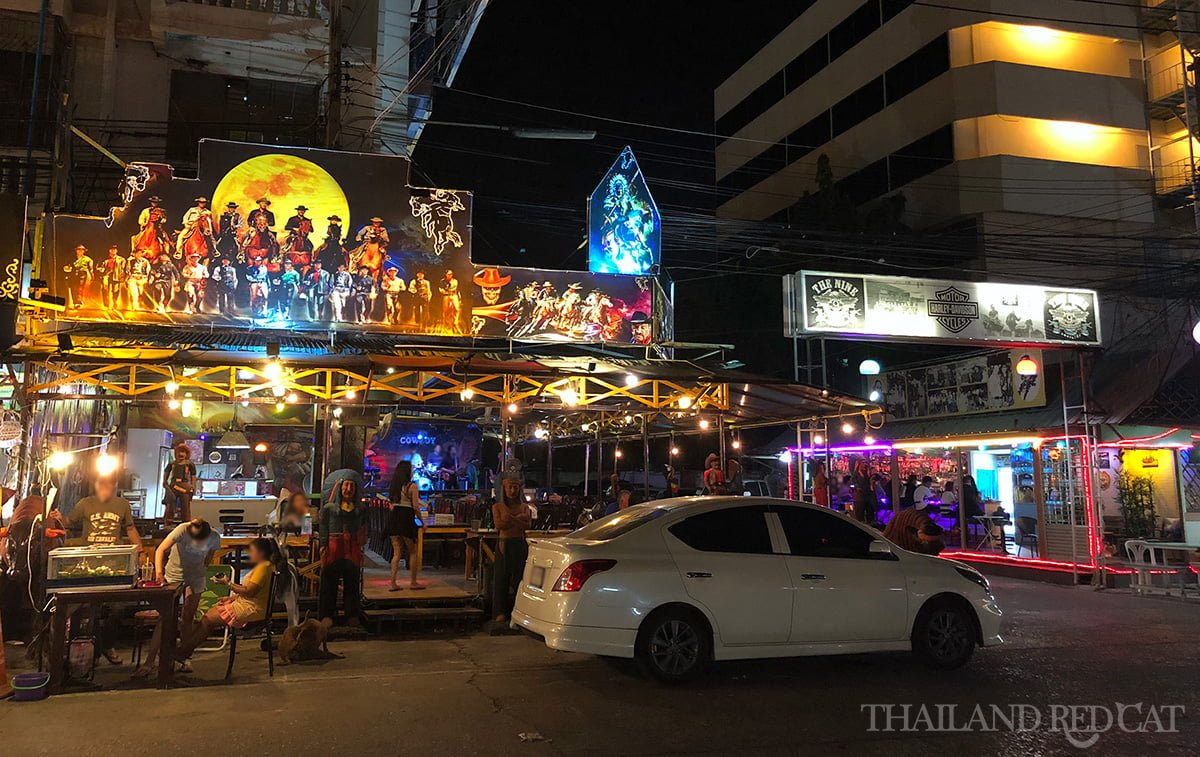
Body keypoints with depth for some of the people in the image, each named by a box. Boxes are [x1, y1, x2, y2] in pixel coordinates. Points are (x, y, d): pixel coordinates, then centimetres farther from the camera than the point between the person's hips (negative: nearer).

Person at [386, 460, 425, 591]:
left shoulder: (394, 486, 11)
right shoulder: (412, 486, -8)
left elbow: (391, 504, 12)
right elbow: (415, 507, -10)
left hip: (393, 517, 6)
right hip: (406, 519, -6)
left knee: (396, 552, 9)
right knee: (413, 552, 8)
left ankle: (393, 583, 3)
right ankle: (413, 582, 12)